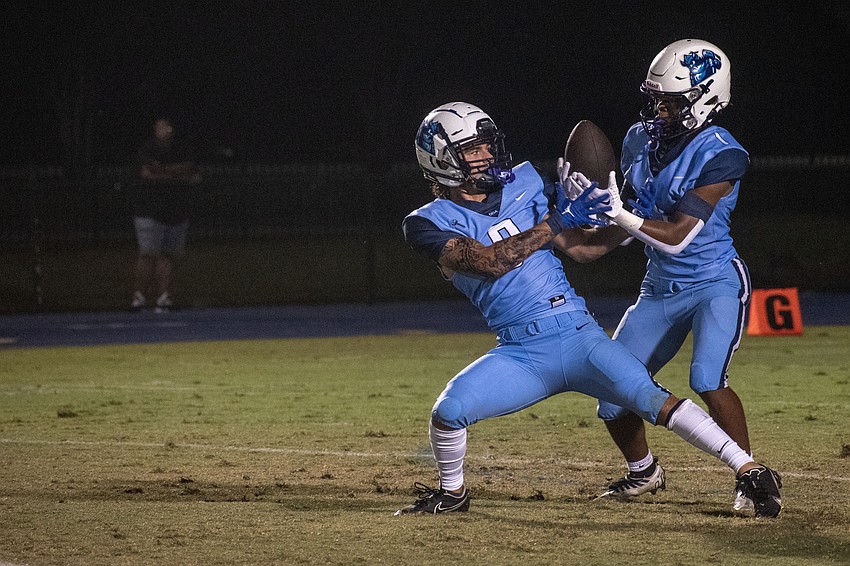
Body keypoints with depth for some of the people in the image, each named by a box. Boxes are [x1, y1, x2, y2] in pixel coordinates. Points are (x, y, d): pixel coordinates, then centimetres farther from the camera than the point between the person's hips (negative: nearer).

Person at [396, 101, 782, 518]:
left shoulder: (523, 186, 10)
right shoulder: (429, 225, -1)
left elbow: (582, 249, 15)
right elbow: (490, 261, -18)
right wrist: (556, 222, -21)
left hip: (579, 334, 1)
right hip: (521, 354, -1)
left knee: (650, 398, -18)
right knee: (449, 409, -20)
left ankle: (749, 471, -18)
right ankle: (451, 493, 10)